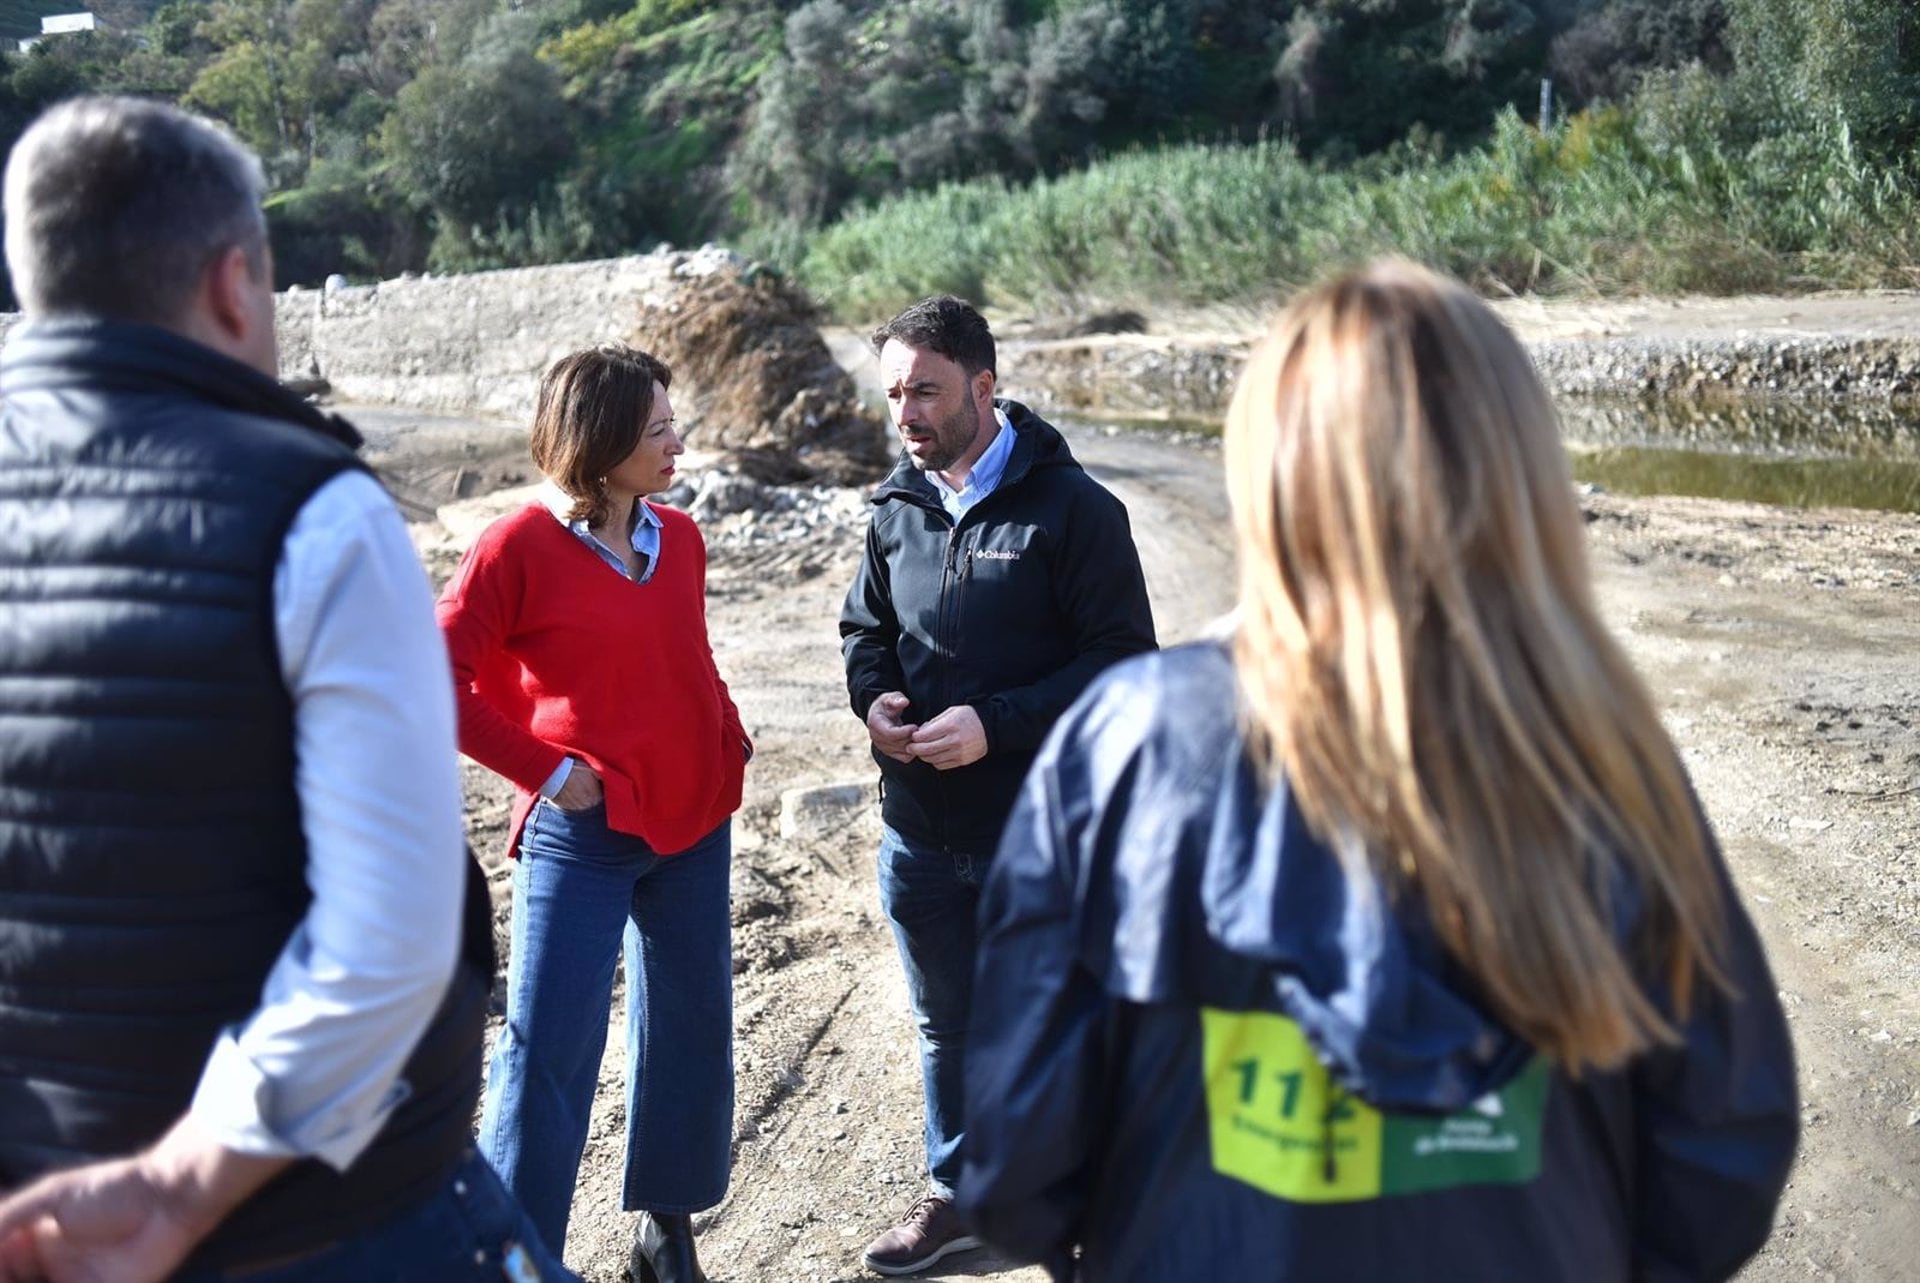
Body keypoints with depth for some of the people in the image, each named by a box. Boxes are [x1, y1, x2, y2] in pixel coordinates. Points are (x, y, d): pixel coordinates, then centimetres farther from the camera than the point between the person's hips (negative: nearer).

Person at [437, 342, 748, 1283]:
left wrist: (732, 744, 5)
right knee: (548, 1050, -2)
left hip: (694, 826, 6)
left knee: (692, 1035, 13)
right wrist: (545, 768, -14)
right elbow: (440, 678, -13)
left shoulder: (678, 538, 6)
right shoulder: (518, 547, -12)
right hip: (581, 834, -6)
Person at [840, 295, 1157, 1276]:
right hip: (919, 831, 5)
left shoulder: (1072, 507, -14)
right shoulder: (898, 506, 4)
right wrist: (873, 697, -6)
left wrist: (996, 724, -24)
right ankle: (958, 1193, 40)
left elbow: (1123, 660, -16)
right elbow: (865, 626, 16)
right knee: (947, 1023, 21)